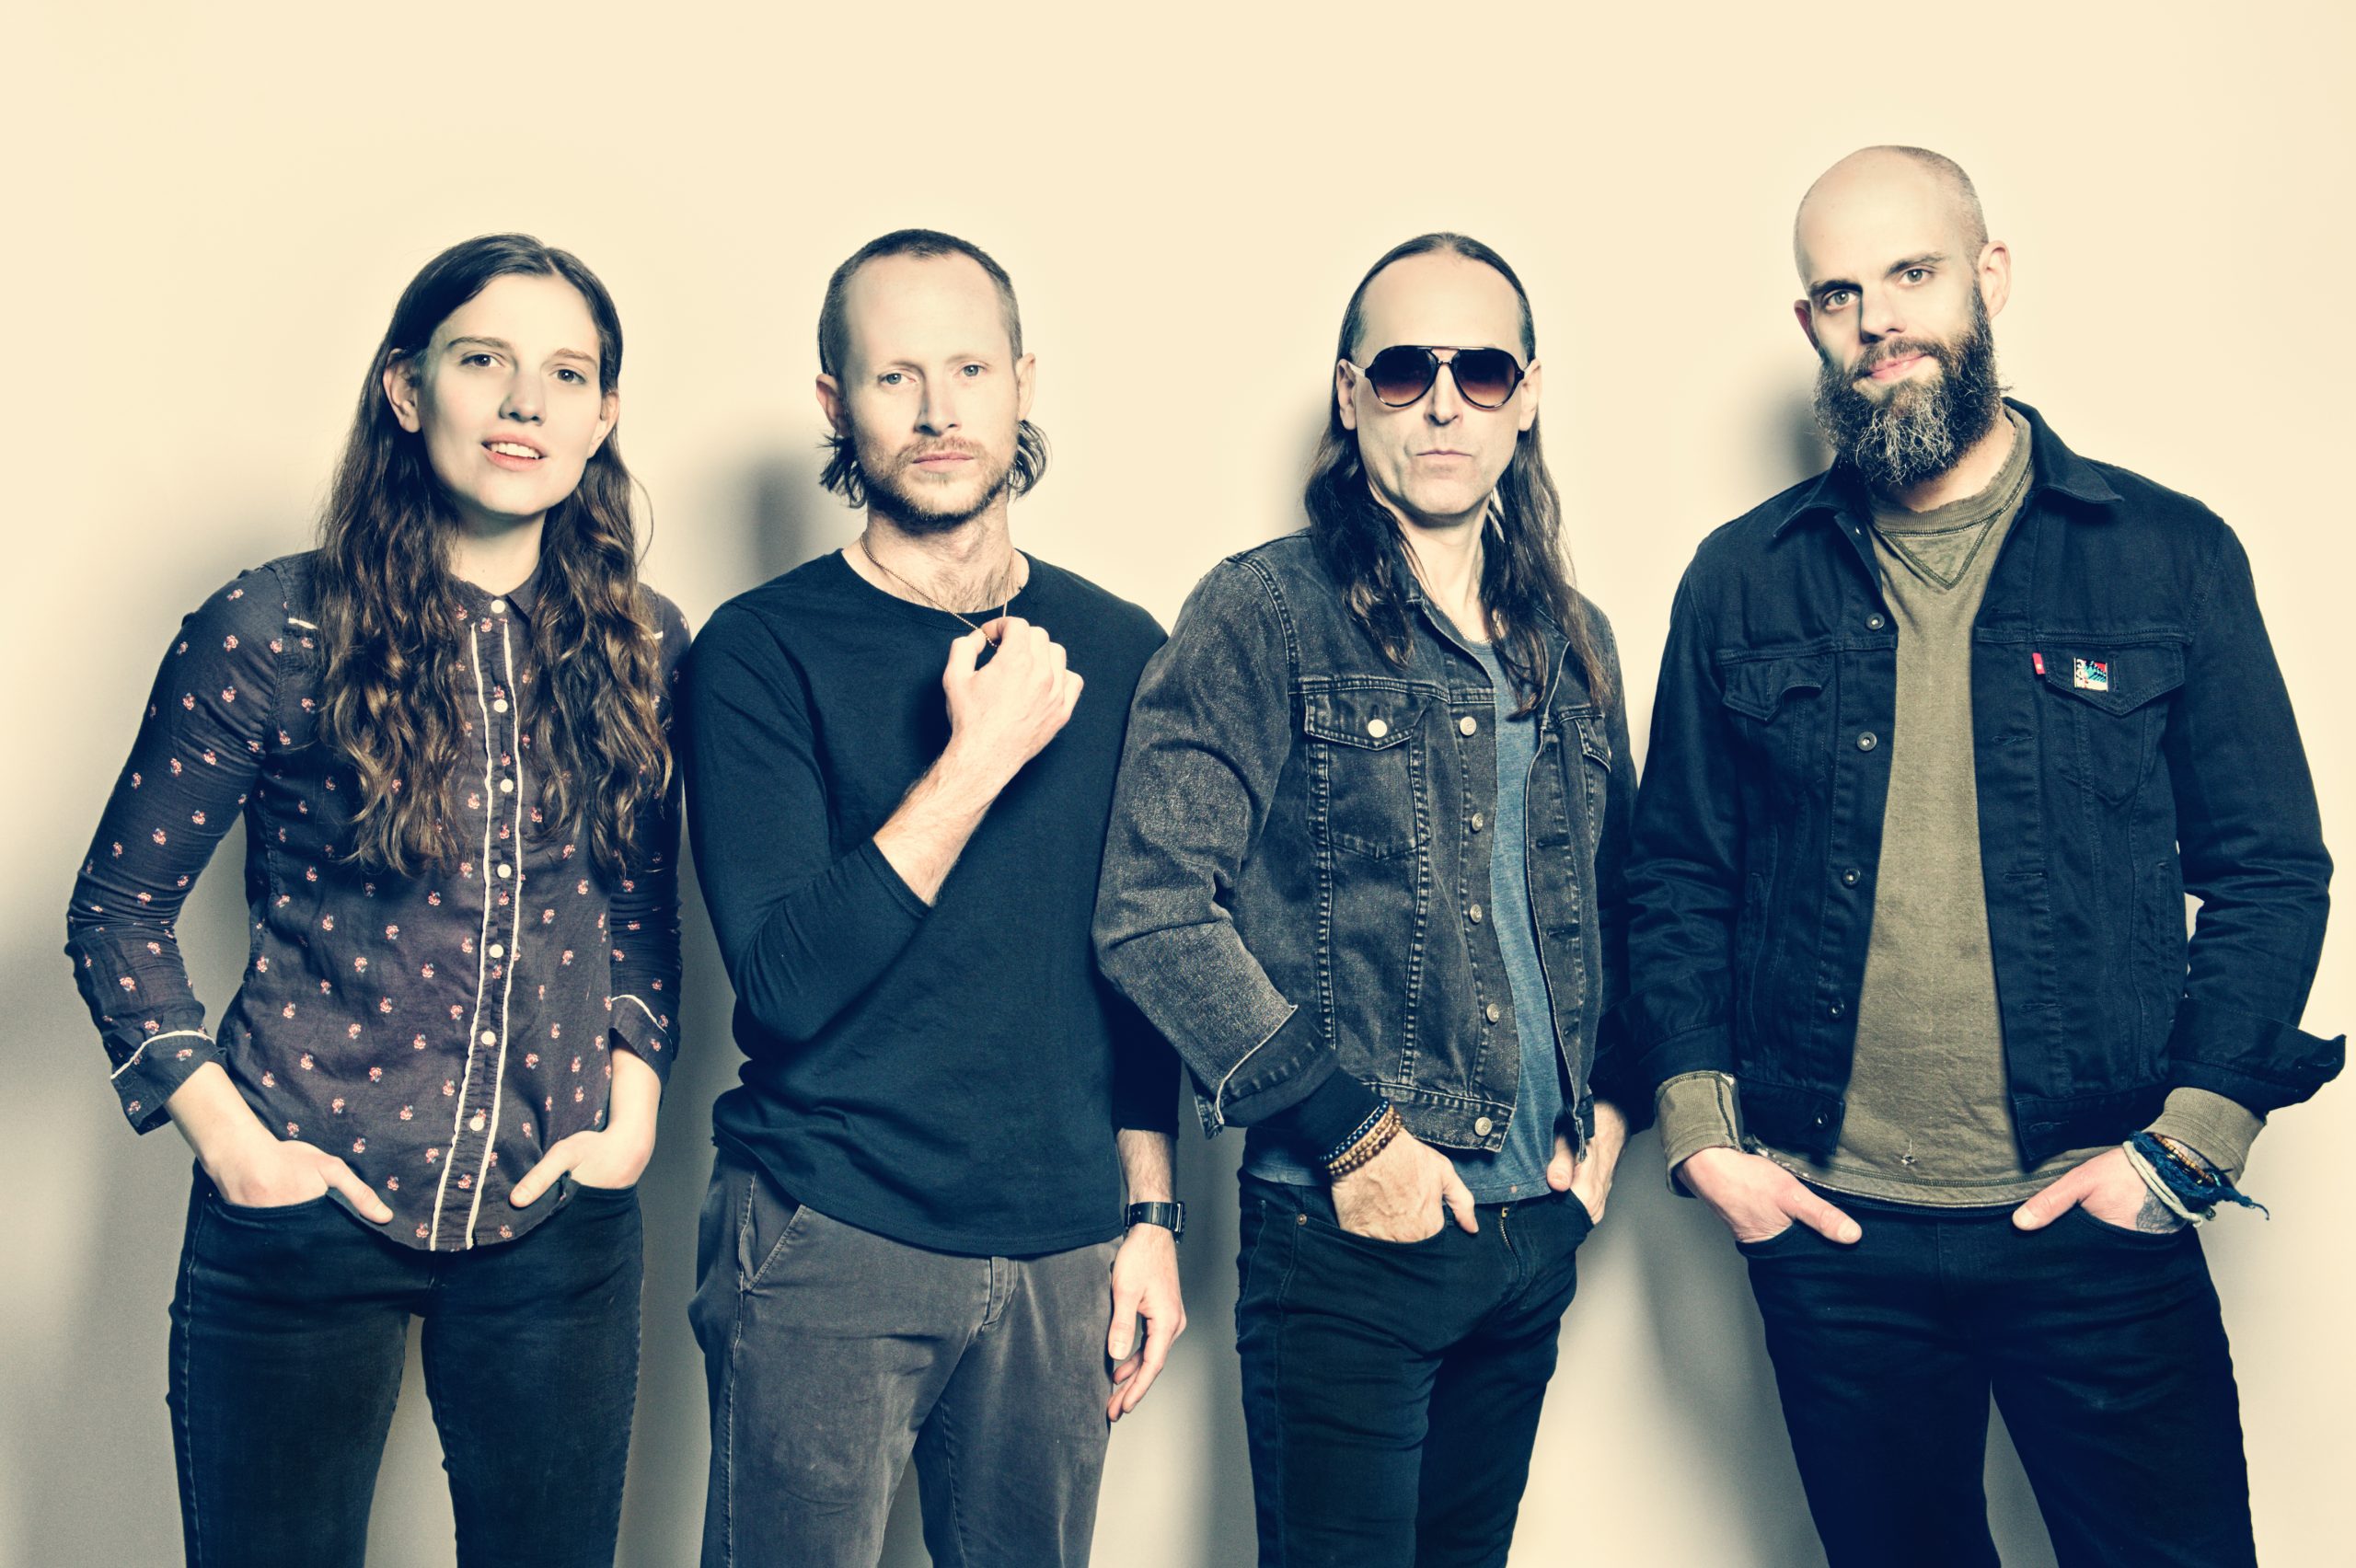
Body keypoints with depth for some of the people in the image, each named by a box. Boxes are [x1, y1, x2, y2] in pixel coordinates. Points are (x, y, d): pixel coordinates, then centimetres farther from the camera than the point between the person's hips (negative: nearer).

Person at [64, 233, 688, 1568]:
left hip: (561, 1218, 3)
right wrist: (231, 1139, -7)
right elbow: (120, 909, 0)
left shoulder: (643, 646, 2)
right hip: (307, 1212, -2)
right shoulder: (268, 636, -8)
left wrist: (636, 1096, 1)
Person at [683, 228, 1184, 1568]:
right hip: (828, 1245, -3)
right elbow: (787, 983, -15)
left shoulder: (1121, 651, 5)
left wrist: (1149, 1216, 10)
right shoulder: (765, 650, -6)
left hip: (1062, 1252, 3)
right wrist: (980, 756, -19)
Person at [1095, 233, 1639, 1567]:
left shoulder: (1574, 642, 11)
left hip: (1539, 1232, 6)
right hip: (1346, 1232, -6)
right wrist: (1349, 1131, -15)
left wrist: (1611, 1101, 7)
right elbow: (1155, 911, -14)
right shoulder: (1264, 615, -8)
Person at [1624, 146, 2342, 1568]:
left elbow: (2270, 868, 1)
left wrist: (2189, 1140, -8)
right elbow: (1681, 876, 7)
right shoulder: (1742, 581, 4)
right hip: (1829, 1231, 1)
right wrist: (1703, 1129, -3)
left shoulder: (2172, 556, 0)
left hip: (2099, 1227, -1)